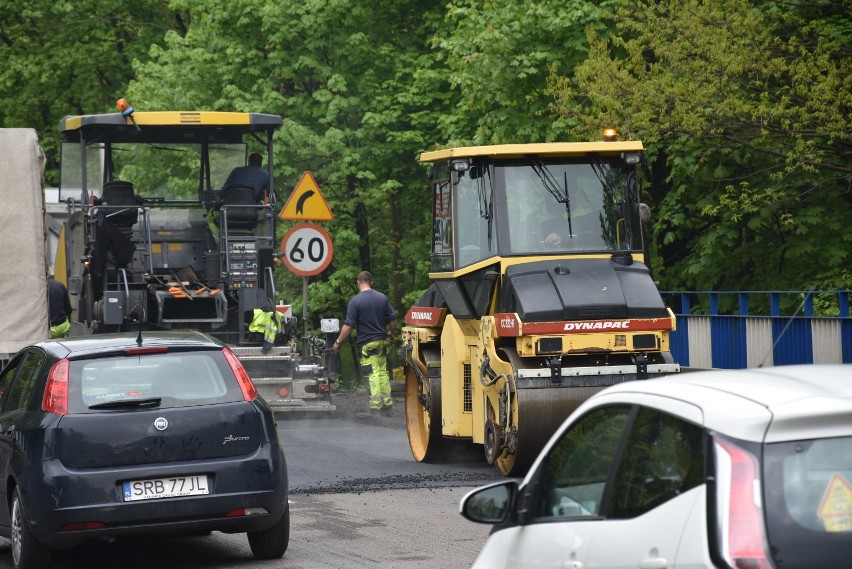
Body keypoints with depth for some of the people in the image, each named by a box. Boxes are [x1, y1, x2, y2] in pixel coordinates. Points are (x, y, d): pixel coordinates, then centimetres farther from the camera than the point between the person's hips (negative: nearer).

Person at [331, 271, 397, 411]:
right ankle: (387, 401, 13)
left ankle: (376, 403, -7)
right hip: (381, 342, 5)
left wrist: (338, 342, -6)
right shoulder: (382, 298, 3)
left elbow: (348, 326, -15)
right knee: (383, 372, 13)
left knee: (373, 373, -6)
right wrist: (392, 334, 26)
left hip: (367, 343, -5)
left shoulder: (355, 301, -13)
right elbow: (392, 319, 8)